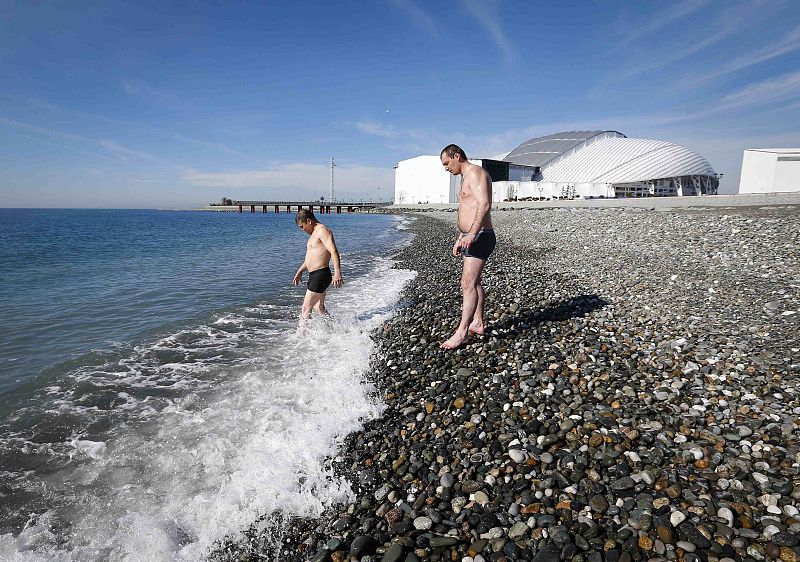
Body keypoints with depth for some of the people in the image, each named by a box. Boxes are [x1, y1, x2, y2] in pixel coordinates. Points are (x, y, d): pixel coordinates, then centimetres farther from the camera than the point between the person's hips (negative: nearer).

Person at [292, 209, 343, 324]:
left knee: (305, 309, -8)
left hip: (320, 275, -11)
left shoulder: (322, 231, -13)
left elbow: (334, 251, -25)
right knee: (319, 307, 20)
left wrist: (337, 272, -35)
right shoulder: (315, 233, 19)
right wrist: (300, 272, 34)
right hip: (315, 276, 11)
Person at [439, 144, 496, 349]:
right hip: (470, 237, 11)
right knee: (473, 282, 16)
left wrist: (471, 234, -34)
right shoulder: (466, 177, 21)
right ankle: (477, 324, 27)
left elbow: (485, 205, -25)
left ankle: (462, 332, -11)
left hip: (480, 237, -11)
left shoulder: (475, 173, -11)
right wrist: (460, 238, 27)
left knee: (468, 284, -13)